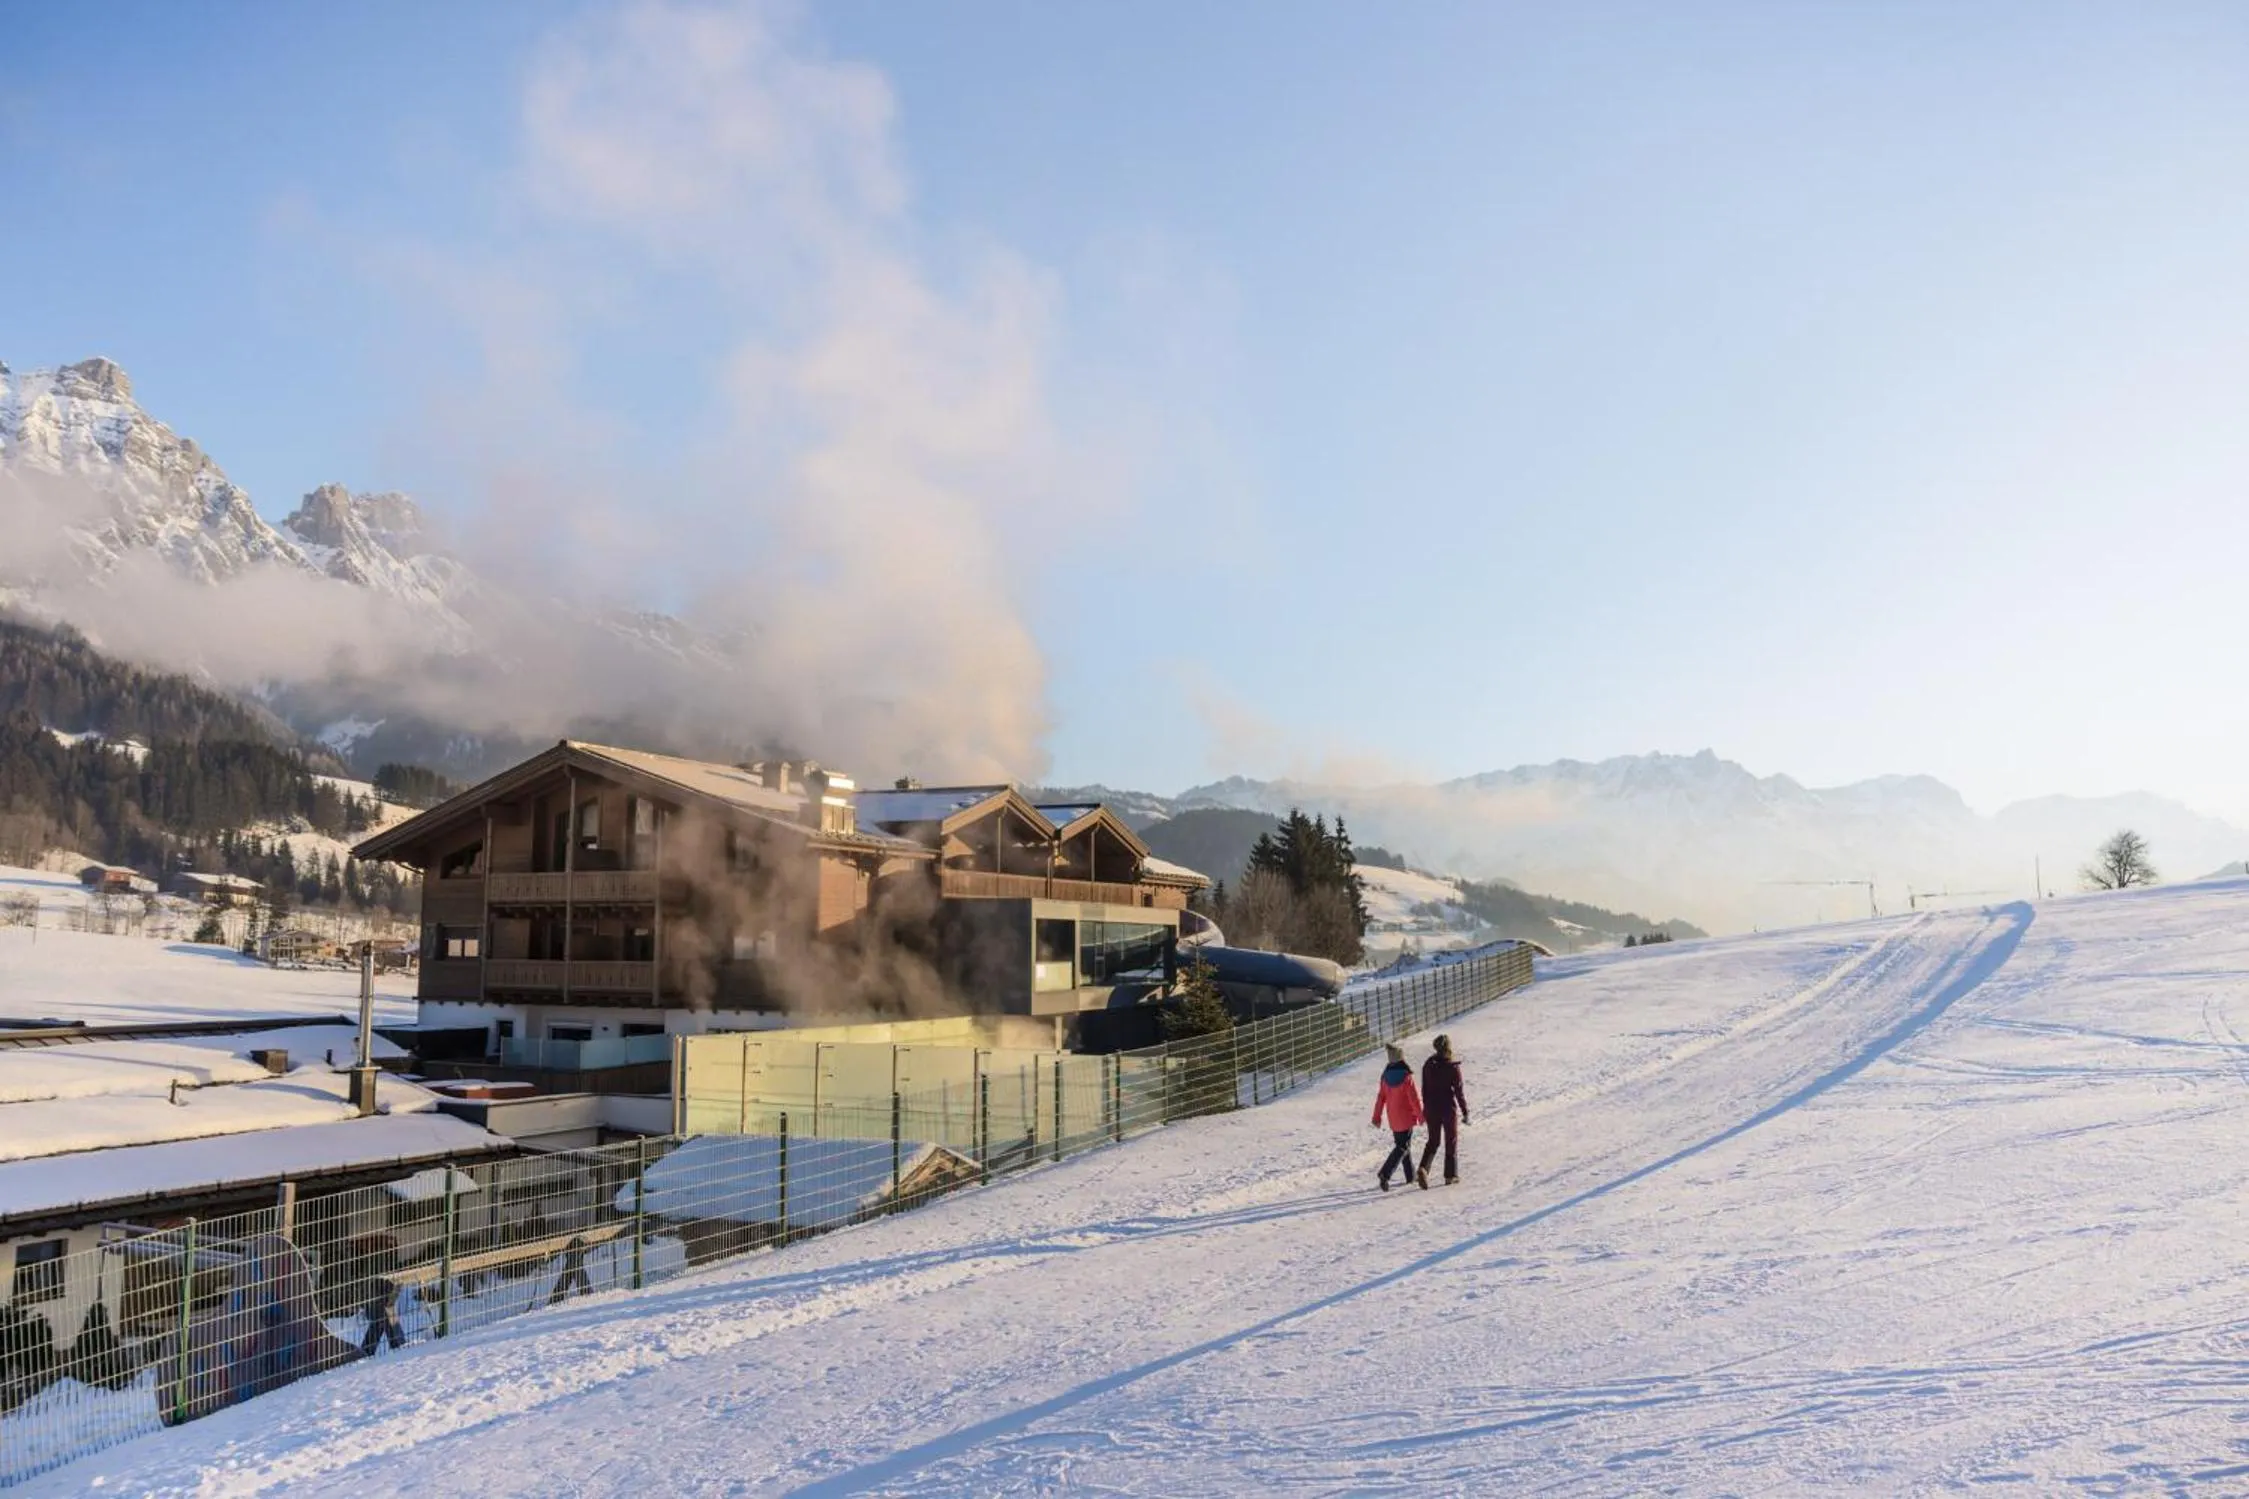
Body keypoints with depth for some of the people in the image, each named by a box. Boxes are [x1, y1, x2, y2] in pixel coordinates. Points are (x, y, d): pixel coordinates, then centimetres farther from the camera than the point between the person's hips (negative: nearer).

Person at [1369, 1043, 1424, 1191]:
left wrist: (1377, 1116, 11)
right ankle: (1384, 1175, -17)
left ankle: (1411, 1176, 29)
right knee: (1403, 1147, -2)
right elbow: (1414, 1098, -16)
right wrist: (1420, 1116, -3)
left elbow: (1381, 1097, 3)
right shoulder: (1406, 1076, -19)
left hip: (1392, 1118, 6)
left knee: (1401, 1144, 20)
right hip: (1406, 1117, -6)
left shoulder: (1386, 1076, -2)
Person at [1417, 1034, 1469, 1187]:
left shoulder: (1428, 1065, 0)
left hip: (1432, 1109, 4)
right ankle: (1450, 1176, 16)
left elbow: (1424, 1090, 6)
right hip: (1449, 1109, -4)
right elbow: (1459, 1091, -12)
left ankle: (1423, 1169, -5)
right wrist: (1465, 1111, -3)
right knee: (1451, 1142, 12)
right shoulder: (1453, 1067, -14)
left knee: (1433, 1141, 15)